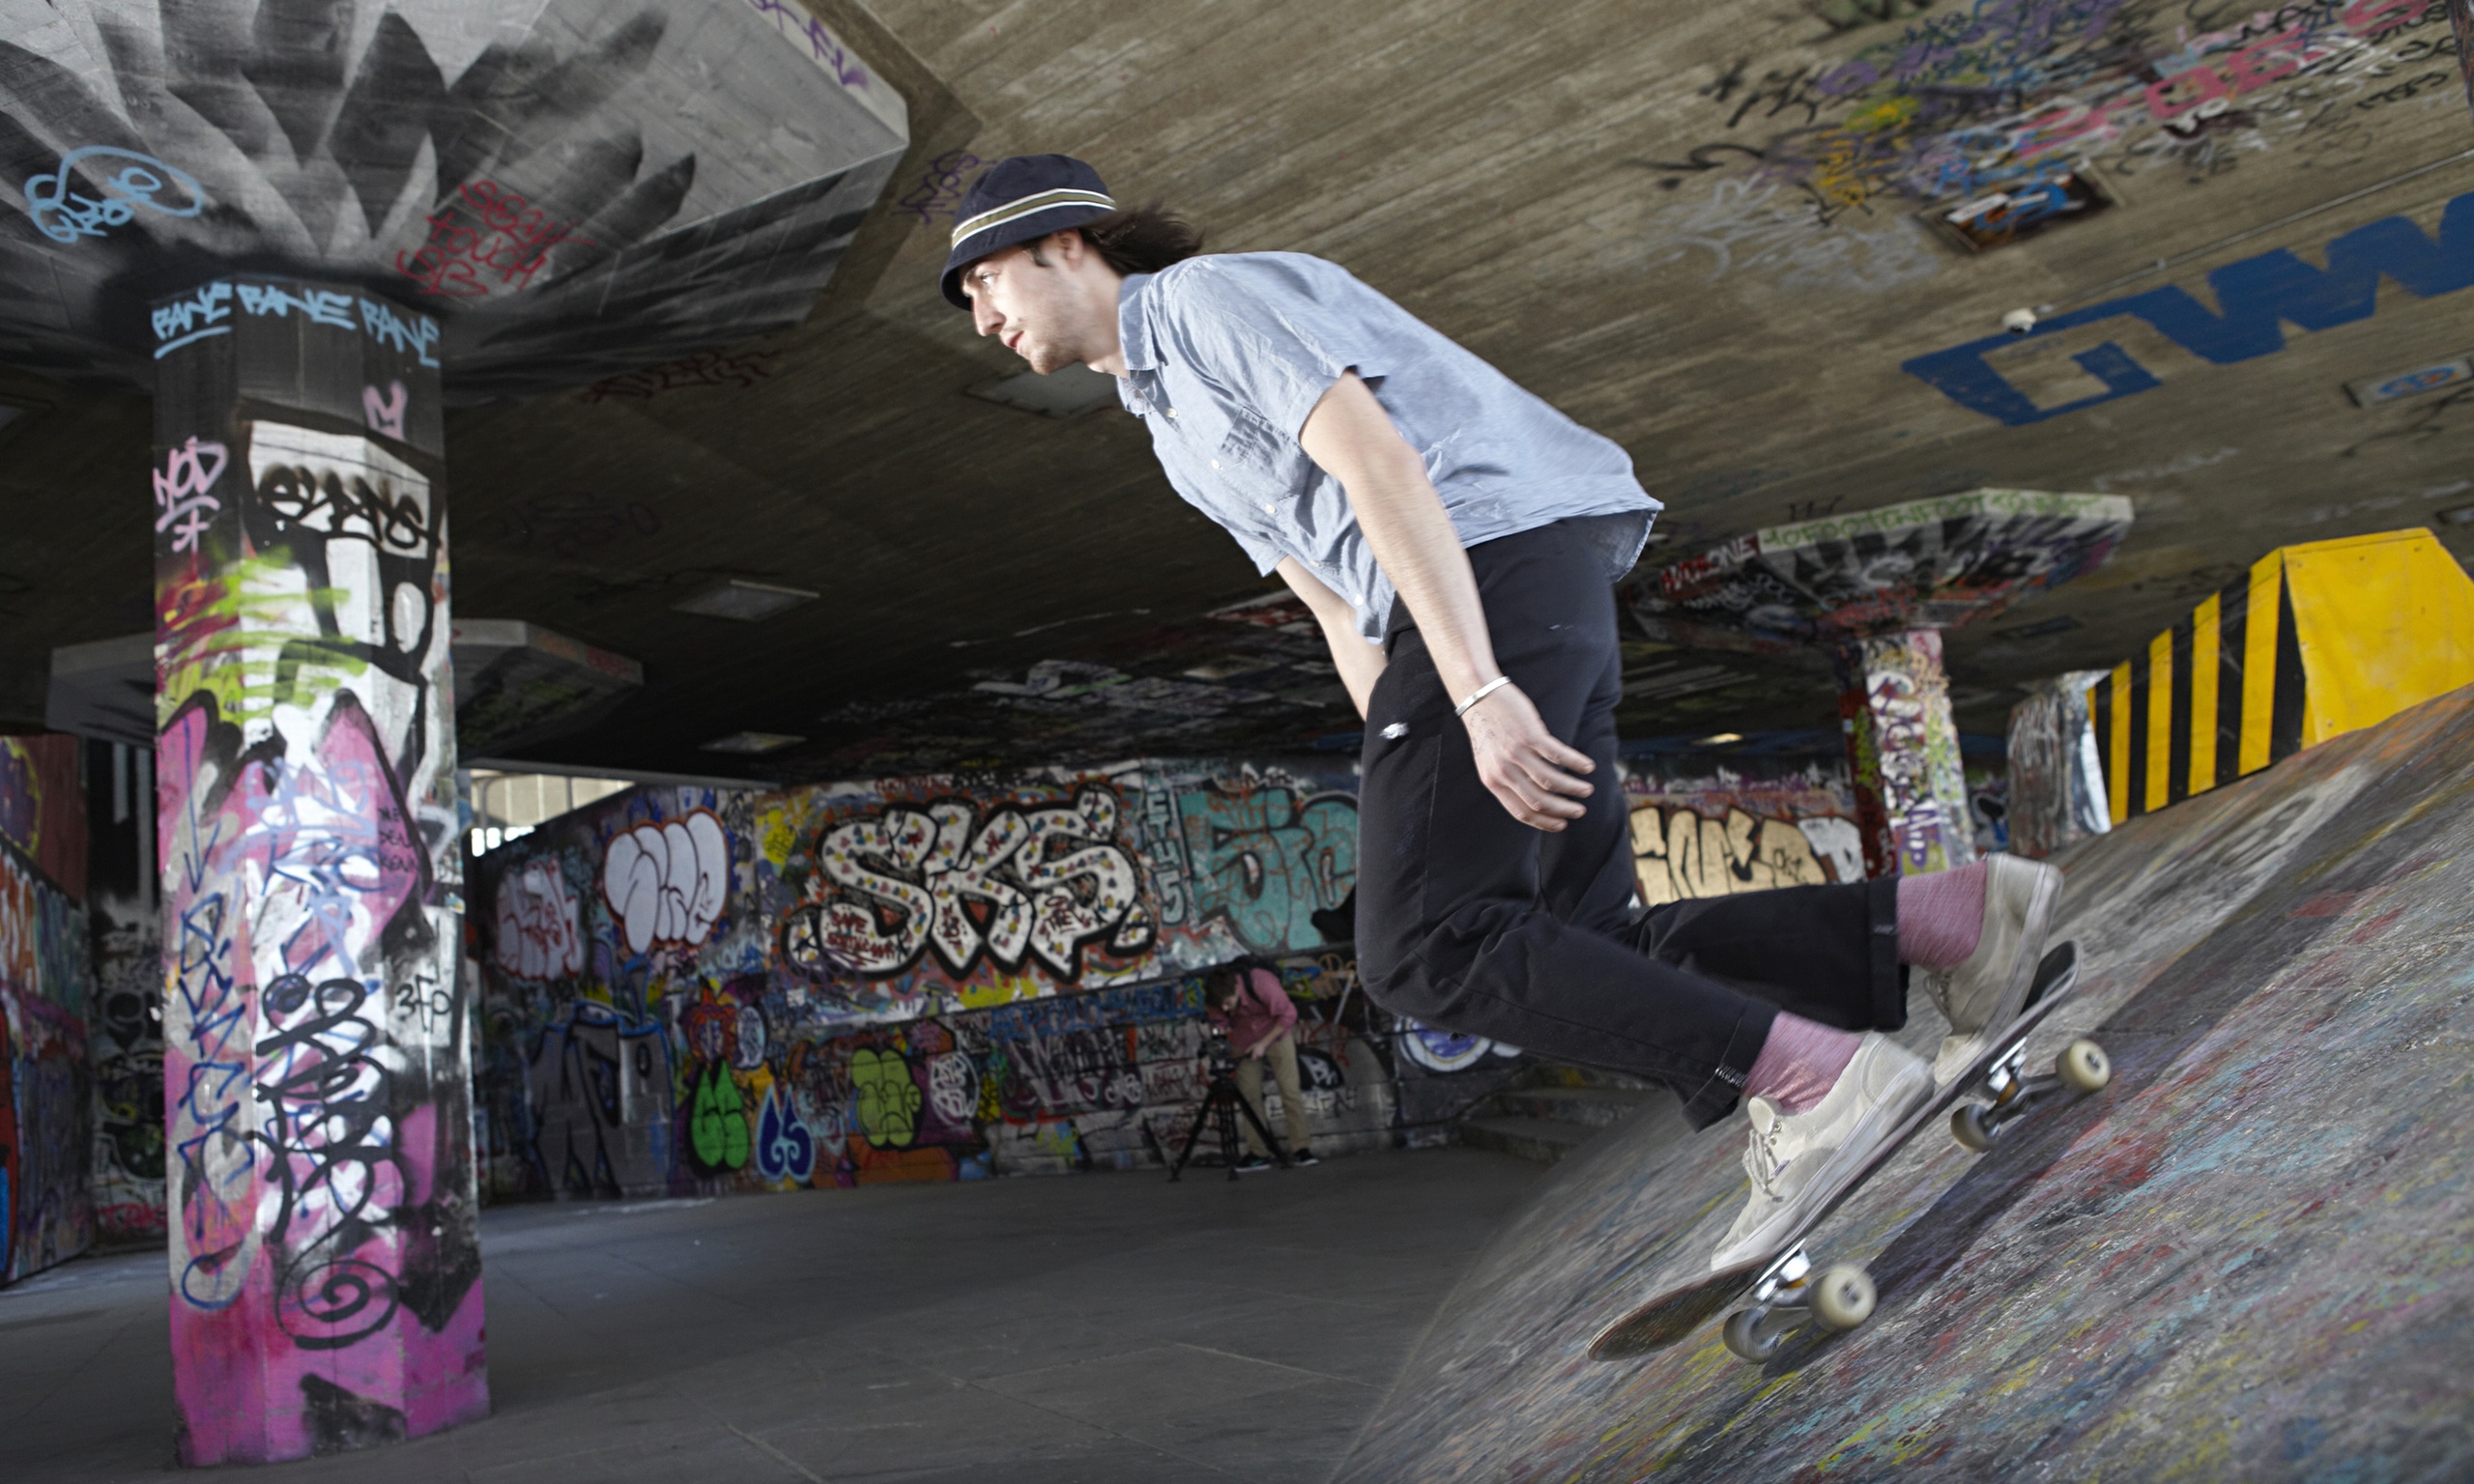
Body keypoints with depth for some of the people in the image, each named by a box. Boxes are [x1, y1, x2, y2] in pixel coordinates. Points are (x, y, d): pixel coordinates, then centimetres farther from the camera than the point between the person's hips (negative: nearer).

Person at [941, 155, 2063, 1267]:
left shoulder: (1213, 293, 0)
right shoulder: (1180, 425, 29)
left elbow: (1380, 467, -16)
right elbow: (1346, 621, 24)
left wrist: (1478, 698, -25)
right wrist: (1424, 817, 17)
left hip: (1496, 563, -10)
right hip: (1507, 598, 10)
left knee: (1427, 955, -12)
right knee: (1585, 967, 3)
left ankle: (1809, 1081, -15)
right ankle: (1943, 919, 2)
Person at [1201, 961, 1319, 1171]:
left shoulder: (1261, 983, -34)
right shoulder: (1214, 999, -22)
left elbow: (1288, 1015, -22)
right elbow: (1218, 1022, -5)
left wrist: (1264, 1043, -22)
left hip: (1276, 1033, -3)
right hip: (1244, 1041, 3)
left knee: (1290, 1090, -9)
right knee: (1250, 1095, -2)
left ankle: (1300, 1149, -5)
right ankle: (1258, 1153, 3)